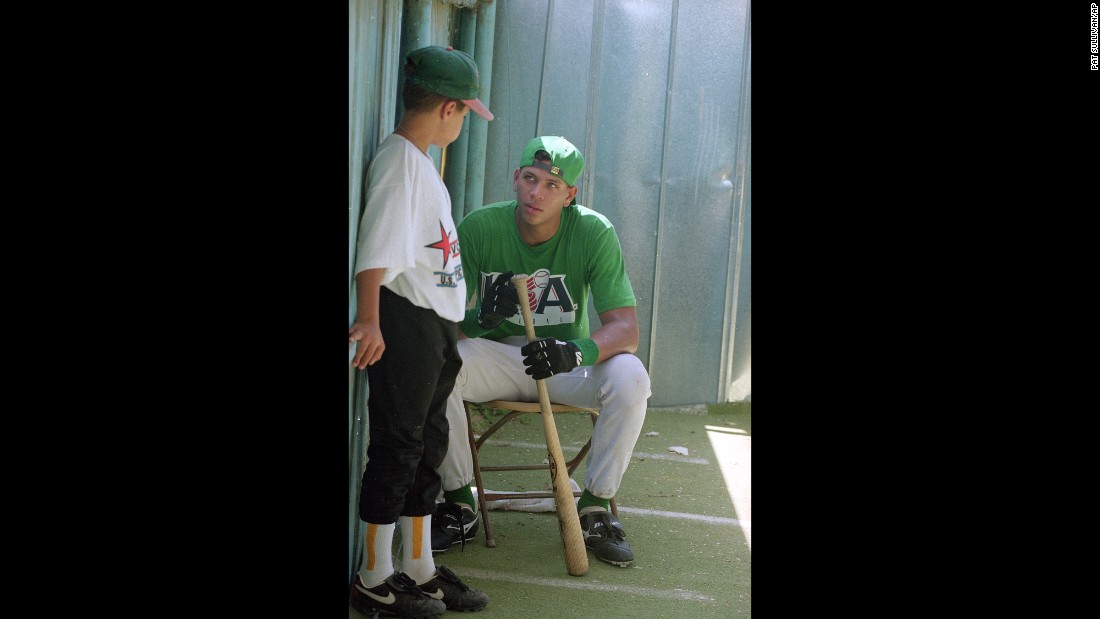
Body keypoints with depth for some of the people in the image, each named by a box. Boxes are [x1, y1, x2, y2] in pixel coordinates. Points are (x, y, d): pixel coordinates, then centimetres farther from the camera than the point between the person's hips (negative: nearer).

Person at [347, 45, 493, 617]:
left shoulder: (421, 159, 16)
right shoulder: (398, 159, -15)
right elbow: (377, 245, -27)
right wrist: (369, 318, -37)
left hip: (438, 325, 10)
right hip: (404, 324, -10)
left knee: (427, 446, 15)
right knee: (397, 448, -3)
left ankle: (418, 570, 26)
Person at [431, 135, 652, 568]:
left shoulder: (594, 232, -14)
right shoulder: (479, 228, -12)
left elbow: (626, 328, -20)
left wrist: (579, 351, -42)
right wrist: (482, 319, -36)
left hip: (568, 359, 0)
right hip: (496, 354, 0)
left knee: (630, 377, -30)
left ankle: (594, 508, -9)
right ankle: (459, 504, -10)